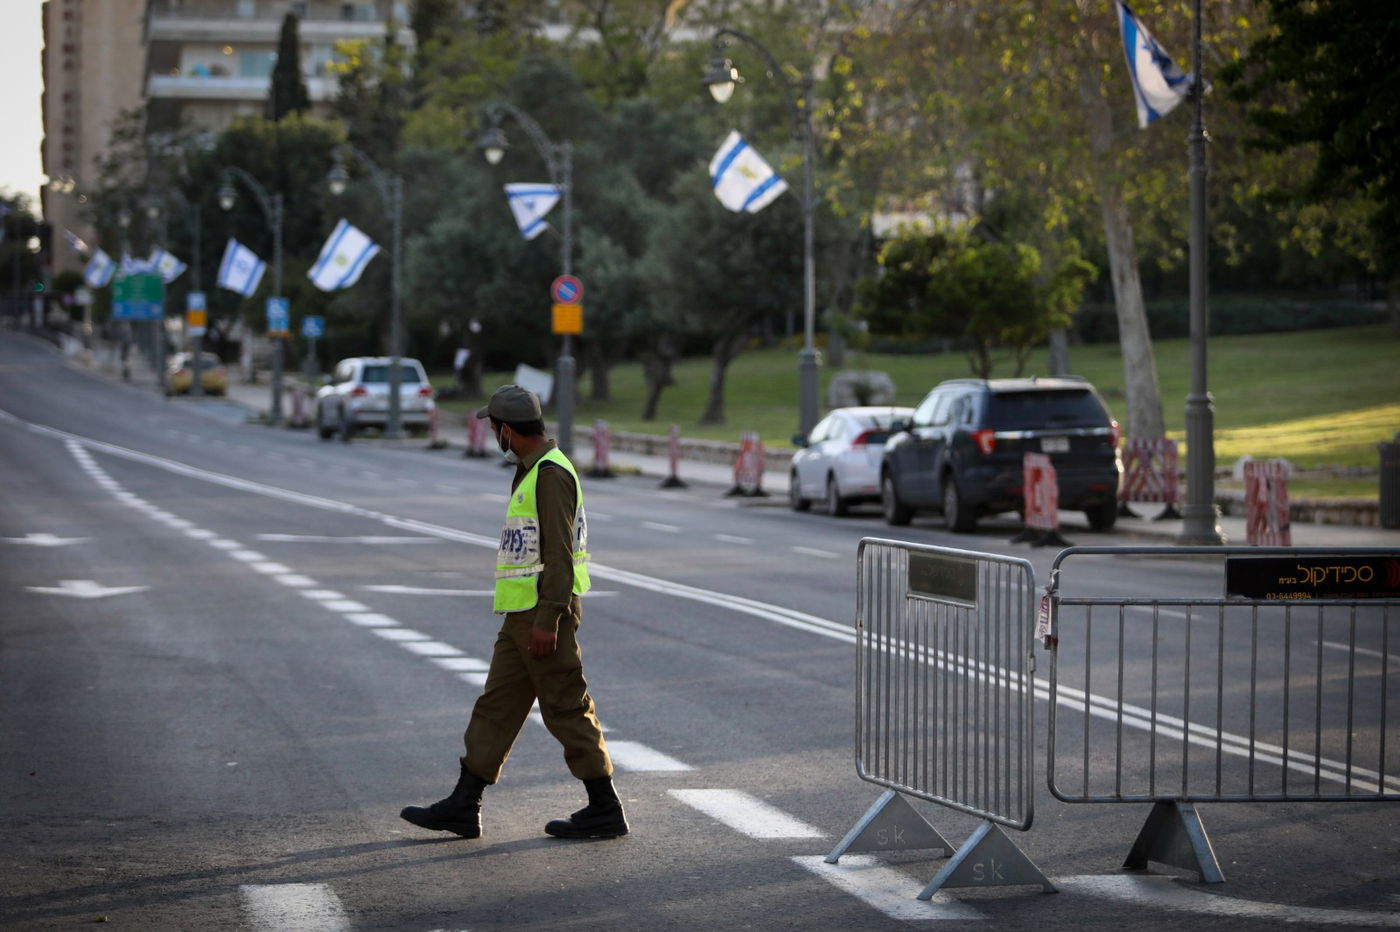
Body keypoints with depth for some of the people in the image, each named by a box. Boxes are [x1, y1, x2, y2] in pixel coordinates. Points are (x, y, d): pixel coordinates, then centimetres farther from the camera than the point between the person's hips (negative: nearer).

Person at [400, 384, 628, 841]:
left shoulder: (551, 474, -16)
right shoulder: (532, 471, 16)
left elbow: (559, 552, -22)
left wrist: (548, 621, -25)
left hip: (544, 614, -10)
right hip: (523, 615, 10)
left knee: (567, 709, -4)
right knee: (496, 706, 9)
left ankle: (605, 810, 3)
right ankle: (463, 806, 10)